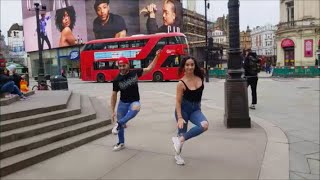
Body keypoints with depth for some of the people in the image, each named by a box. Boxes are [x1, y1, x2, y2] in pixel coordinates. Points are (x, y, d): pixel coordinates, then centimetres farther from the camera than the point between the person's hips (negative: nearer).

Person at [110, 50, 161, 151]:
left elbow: (149, 68, 2)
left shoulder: (135, 72, -8)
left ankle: (119, 124, -24)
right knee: (121, 125, 10)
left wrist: (156, 56, -6)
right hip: (123, 103, 2)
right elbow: (114, 96, -1)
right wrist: (113, 111, -4)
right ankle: (121, 143, 35)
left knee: (135, 108, -40)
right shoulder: (117, 80, -9)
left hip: (134, 101, -1)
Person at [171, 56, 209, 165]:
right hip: (184, 109, -4)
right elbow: (178, 102, -15)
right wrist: (179, 118, -22)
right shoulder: (181, 83, -17)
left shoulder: (200, 77, -4)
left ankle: (179, 139, -11)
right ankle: (178, 155, 30)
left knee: (204, 125, -23)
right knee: (182, 132, 5)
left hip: (195, 109, 4)